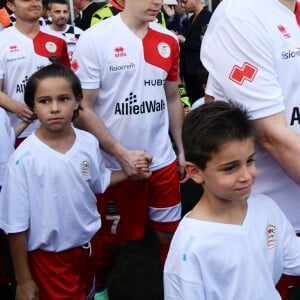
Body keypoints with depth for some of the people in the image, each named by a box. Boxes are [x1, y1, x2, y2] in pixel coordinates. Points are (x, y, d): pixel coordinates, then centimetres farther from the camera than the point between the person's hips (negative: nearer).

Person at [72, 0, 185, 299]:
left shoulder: (168, 41, 2)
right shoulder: (94, 39, -13)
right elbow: (82, 109, -14)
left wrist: (181, 150, 12)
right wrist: (122, 153, -19)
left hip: (163, 160, 4)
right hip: (115, 163, -3)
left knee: (170, 232, 11)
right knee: (112, 236, 15)